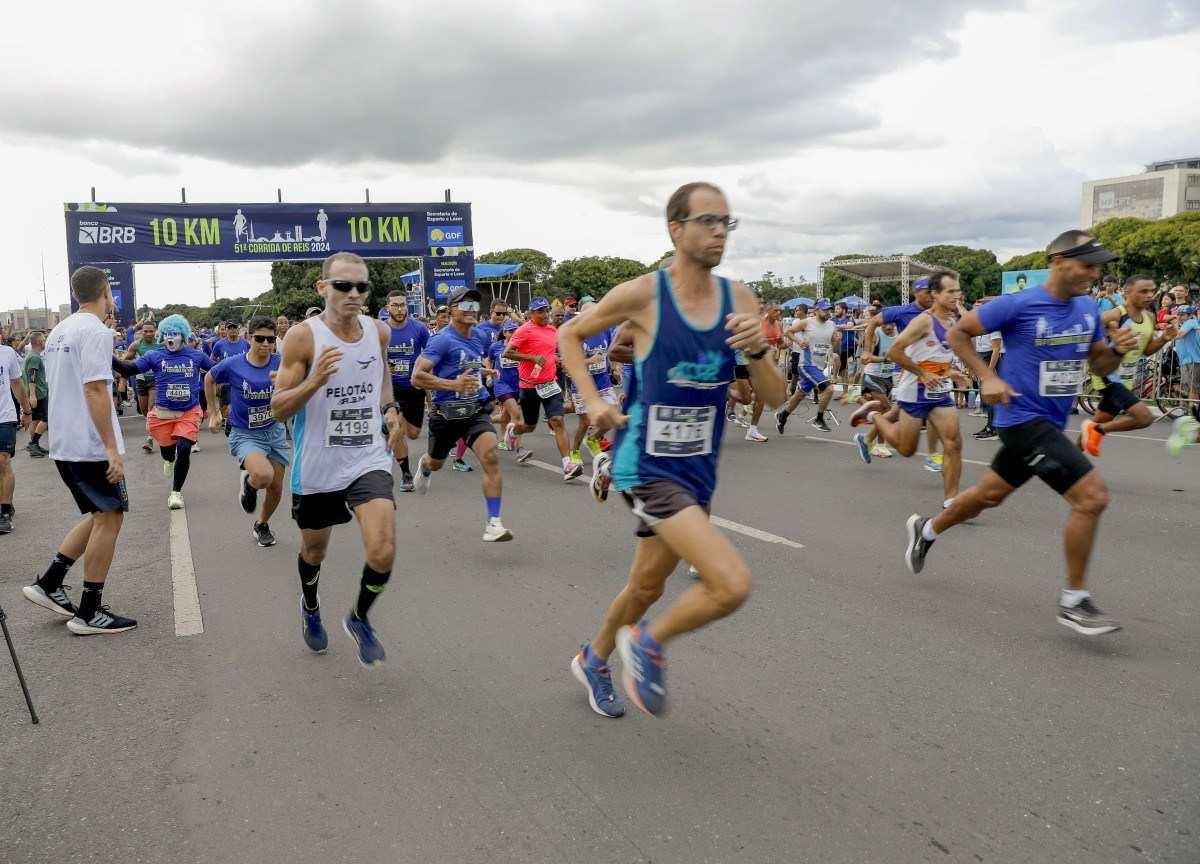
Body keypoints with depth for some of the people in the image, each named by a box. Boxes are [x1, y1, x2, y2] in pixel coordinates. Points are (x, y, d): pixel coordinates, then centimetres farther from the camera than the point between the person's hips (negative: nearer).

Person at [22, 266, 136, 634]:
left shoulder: (58, 331, 15)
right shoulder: (95, 331, -13)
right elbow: (95, 390, -21)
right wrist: (112, 448, -21)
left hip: (63, 444, 9)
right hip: (91, 446, -9)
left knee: (101, 516, 18)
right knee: (109, 519, -1)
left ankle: (49, 583, 16)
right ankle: (89, 613, 3)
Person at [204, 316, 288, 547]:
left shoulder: (280, 363, -10)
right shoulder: (232, 365, -13)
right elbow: (209, 379, 7)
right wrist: (213, 413, 11)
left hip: (275, 430, 3)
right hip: (245, 434, -3)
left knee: (276, 487, 10)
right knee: (263, 475, -30)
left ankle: (261, 525, 40)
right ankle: (248, 482, 8)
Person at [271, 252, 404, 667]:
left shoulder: (378, 331, -1)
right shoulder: (303, 336, -14)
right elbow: (277, 408, -13)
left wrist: (390, 407, 2)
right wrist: (315, 381, -31)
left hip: (368, 459, 2)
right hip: (316, 465, -2)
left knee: (383, 552, -15)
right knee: (314, 550, 19)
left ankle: (359, 619, 16)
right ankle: (310, 607, 53)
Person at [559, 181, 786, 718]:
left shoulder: (739, 300, -1)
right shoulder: (641, 295, -13)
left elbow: (774, 399, -1)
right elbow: (568, 336, 3)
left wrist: (757, 349, -20)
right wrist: (593, 401, -8)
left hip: (699, 469, 6)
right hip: (648, 467, -6)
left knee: (646, 587, 22)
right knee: (732, 585, -20)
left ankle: (593, 660, 50)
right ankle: (648, 642, 9)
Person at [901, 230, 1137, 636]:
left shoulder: (1088, 308, 6)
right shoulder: (1018, 305, -15)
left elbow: (1100, 365, 15)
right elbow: (957, 333, -6)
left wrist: (1117, 349, -8)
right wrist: (987, 377, -15)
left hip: (1050, 424, 8)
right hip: (1024, 418, -8)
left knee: (989, 494, 21)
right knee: (1093, 496, -16)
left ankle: (926, 530, 45)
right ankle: (1074, 601, -3)